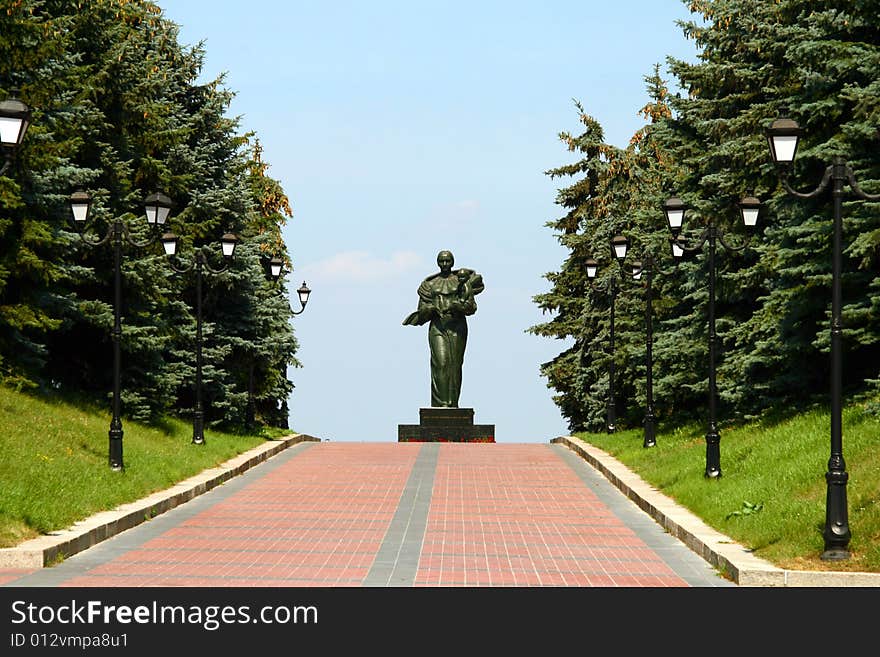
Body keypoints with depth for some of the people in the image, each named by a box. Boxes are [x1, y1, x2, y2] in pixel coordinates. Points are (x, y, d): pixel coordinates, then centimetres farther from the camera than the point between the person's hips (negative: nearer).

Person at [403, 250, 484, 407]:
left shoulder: (461, 279, 7)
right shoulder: (430, 283, 12)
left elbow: (471, 307, 1)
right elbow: (423, 309, 10)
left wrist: (457, 306, -16)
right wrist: (430, 309, -11)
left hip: (457, 325, 0)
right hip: (437, 326, 0)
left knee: (455, 364, -4)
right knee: (440, 362, -12)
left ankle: (452, 403, 0)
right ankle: (440, 402, -16)